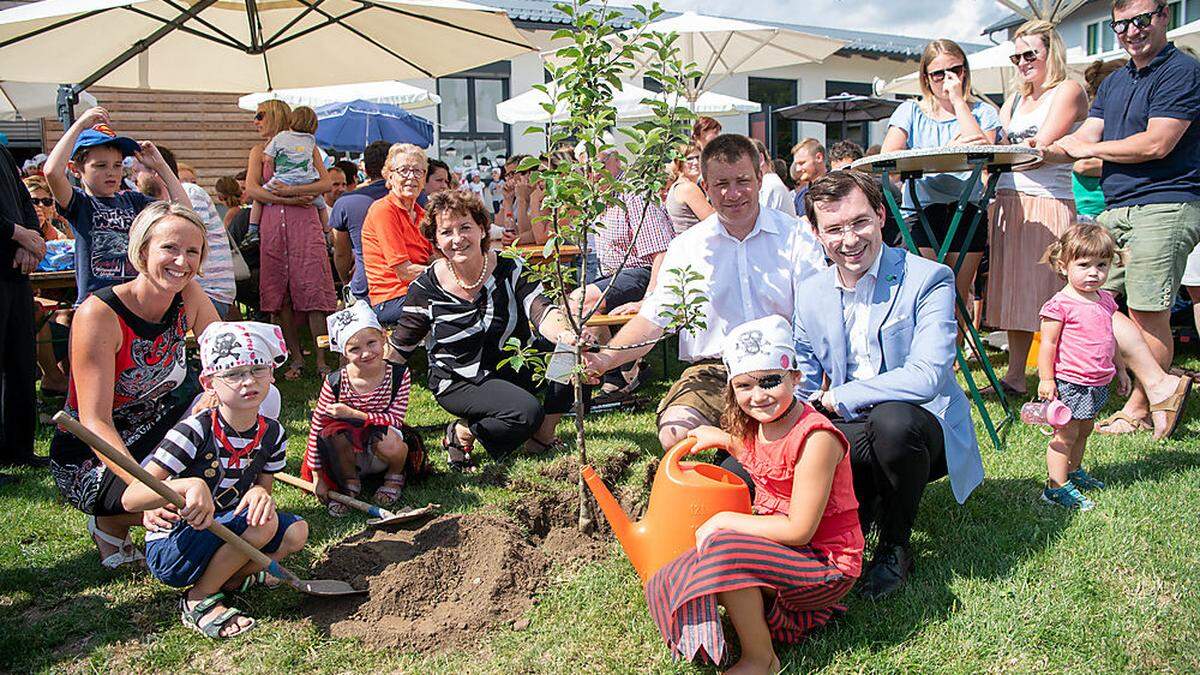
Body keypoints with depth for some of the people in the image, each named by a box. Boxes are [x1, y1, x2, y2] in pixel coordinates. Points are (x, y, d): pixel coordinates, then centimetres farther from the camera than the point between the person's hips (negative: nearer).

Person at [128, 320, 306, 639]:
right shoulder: (195, 431, -23)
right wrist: (190, 485, -45)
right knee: (264, 524, -26)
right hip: (168, 549, -6)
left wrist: (259, 492, -22)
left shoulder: (272, 434, -5)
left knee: (296, 531, -10)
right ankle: (198, 600, -10)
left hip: (224, 532, 6)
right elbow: (130, 498, -27)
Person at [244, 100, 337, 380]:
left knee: (313, 290, -8)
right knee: (280, 294, -1)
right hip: (273, 225, 3)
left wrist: (290, 191, -12)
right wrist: (288, 201, -9)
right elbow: (252, 189, 2)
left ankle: (321, 360, -5)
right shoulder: (259, 151, 17)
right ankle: (296, 358, 8)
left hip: (305, 223, -3)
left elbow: (325, 183, -2)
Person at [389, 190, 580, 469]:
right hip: (459, 382, -3)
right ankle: (461, 433, -3)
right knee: (526, 412, -29)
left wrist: (564, 334, -47)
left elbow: (542, 312, -25)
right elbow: (398, 348, -2)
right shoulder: (426, 289, -12)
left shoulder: (511, 270, -10)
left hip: (514, 367, 4)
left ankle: (543, 436, -2)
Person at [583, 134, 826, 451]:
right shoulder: (685, 247, 11)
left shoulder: (795, 237, 6)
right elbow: (653, 318, 8)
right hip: (713, 371, 1)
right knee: (675, 434, -28)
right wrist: (606, 358, -11)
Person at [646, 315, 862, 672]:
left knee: (721, 548, -32)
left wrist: (724, 521, -17)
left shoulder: (816, 438, -24)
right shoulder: (757, 424, 1)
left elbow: (800, 530, -24)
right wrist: (725, 439, 12)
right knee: (669, 585, -3)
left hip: (828, 563, -8)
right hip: (777, 546, 8)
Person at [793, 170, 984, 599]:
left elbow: (925, 376, -24)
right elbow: (801, 389, 10)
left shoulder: (928, 280, -12)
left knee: (893, 418, -38)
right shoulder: (810, 293, 5)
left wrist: (834, 399, -20)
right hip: (851, 435, 4)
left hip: (923, 430, -3)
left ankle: (896, 546, -10)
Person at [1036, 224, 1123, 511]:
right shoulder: (1060, 304, -16)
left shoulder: (1105, 300, 8)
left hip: (1097, 383, 8)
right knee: (1065, 433, -4)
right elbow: (1048, 343, -15)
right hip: (1068, 383, -8)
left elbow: (1109, 339, 20)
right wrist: (1046, 379, -18)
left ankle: (1073, 471, 37)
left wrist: (1119, 370, 24)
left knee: (1084, 430, 20)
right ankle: (1056, 486, 2)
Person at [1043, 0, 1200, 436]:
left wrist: (1090, 149, -3)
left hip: (1164, 207, -8)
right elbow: (1084, 137, 12)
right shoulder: (1114, 82, 20)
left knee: (1147, 315, -5)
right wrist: (1046, 152, -7)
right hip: (1115, 209, 8)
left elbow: (1156, 144, -15)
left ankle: (1141, 409, 7)